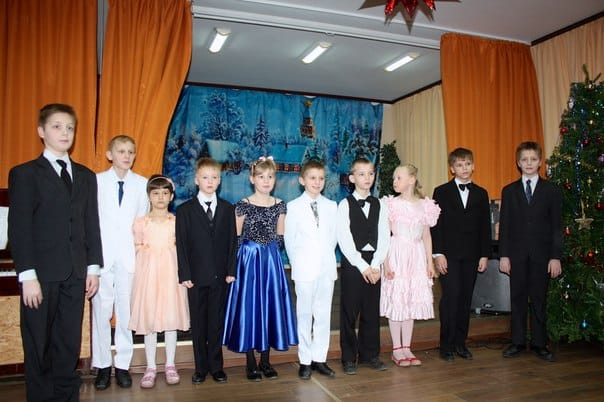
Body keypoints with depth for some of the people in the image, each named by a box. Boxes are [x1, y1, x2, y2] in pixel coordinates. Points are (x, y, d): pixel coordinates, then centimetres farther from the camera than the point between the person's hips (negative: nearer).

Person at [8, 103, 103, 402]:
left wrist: (93, 267, 6)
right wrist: (28, 275, -12)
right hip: (41, 275, -3)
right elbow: (18, 228, -6)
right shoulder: (24, 173, 0)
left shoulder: (85, 175, 13)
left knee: (69, 344, 10)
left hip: (75, 275, 4)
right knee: (39, 346, 7)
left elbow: (92, 225, 11)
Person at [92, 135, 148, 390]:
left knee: (126, 311, 4)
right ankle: (103, 366, 17)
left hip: (130, 256, 1)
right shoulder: (96, 181, 3)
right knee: (101, 311, 3)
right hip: (102, 255, 0)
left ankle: (122, 365, 16)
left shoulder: (143, 184, 6)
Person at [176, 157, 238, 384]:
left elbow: (232, 241, 5)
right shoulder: (185, 210, 2)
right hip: (196, 276, -1)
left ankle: (216, 367, 21)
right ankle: (200, 368, 21)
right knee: (198, 324, 9)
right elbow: (181, 244, -2)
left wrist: (231, 270, -2)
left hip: (220, 276, 1)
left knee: (217, 323, 9)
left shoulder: (227, 209, 7)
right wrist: (184, 275, -8)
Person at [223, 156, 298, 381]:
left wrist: (269, 250, 3)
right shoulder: (243, 205, -5)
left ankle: (266, 361, 21)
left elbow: (279, 238, 11)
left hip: (272, 260, 3)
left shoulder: (280, 206, 4)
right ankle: (251, 363, 15)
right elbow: (236, 238, 0)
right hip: (249, 260, -3)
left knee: (270, 306, 7)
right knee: (249, 306, 2)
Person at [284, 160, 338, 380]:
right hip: (305, 269, -3)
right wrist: (297, 264, 4)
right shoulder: (293, 207, -2)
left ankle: (319, 359, 19)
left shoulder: (331, 206, 6)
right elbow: (289, 239, 2)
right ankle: (305, 361, 15)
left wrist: (326, 257, 7)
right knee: (304, 315, 5)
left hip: (327, 268, 3)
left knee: (324, 314, 8)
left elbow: (334, 236, 10)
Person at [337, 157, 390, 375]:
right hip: (352, 263, -3)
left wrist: (375, 265, -9)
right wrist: (362, 266, -13)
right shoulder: (345, 205, -3)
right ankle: (348, 358, 15)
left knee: (372, 311, 10)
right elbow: (345, 241, -9)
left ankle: (370, 354, 24)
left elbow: (384, 237, 2)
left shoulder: (379, 205, 8)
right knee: (349, 312, 2)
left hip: (373, 264, 4)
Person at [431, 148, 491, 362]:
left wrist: (484, 254, 5)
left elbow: (485, 226, 11)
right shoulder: (442, 192, 2)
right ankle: (446, 346, 3)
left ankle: (460, 343, 17)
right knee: (450, 298, -7)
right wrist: (438, 253, -10)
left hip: (471, 255, 3)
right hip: (448, 255, -3)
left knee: (465, 299, 6)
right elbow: (435, 225, -3)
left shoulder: (481, 194, 12)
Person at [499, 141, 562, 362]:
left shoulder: (551, 190, 4)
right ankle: (518, 342, 17)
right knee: (517, 298, 7)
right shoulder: (509, 191, 6)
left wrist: (556, 256, -5)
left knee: (539, 299, 5)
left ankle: (539, 343, 17)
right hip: (517, 253, 1)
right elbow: (504, 225, 4)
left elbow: (556, 226, 1)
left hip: (541, 254, -1)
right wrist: (503, 255, -3)